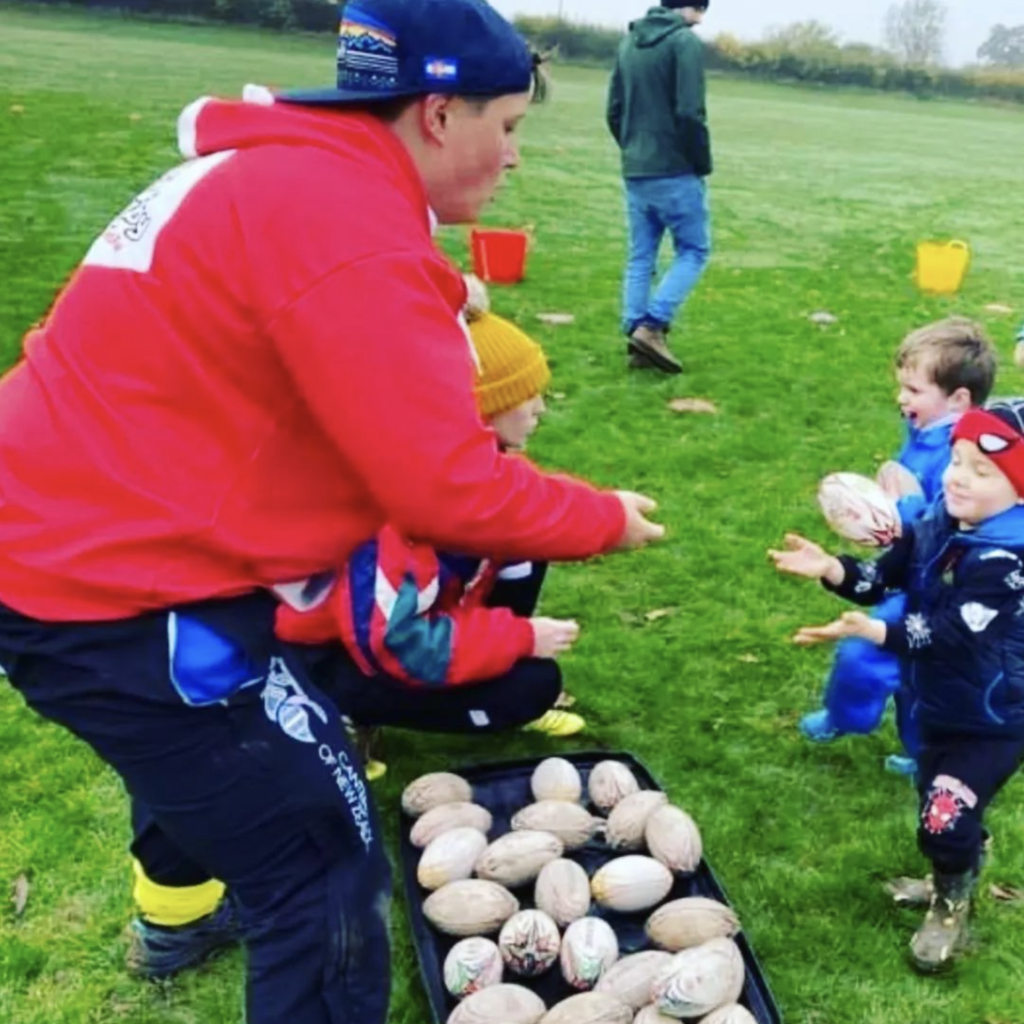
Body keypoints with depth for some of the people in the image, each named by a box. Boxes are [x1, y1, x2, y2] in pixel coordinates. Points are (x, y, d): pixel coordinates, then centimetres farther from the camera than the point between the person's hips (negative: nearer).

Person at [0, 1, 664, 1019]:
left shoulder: (279, 171, 10)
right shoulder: (342, 221, -23)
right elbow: (446, 487, -22)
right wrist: (604, 518, -7)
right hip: (116, 589, -11)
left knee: (208, 752, 36)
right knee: (325, 872, -3)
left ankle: (179, 918, 63)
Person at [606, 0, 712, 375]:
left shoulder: (629, 42, 11)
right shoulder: (685, 41, -11)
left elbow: (614, 110, 13)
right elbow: (690, 113, -18)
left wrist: (633, 151, 18)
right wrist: (703, 164, -6)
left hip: (634, 173, 7)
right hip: (675, 172, -7)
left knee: (640, 257, 11)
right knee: (694, 251, 4)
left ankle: (636, 332, 9)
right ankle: (652, 326, -8)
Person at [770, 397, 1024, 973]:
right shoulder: (936, 526, -5)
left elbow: (951, 631, -34)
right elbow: (882, 579, -4)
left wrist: (872, 631, -44)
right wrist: (831, 569, -24)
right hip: (939, 705, 7)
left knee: (944, 822, -10)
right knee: (939, 809, 23)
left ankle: (952, 906, 21)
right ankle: (962, 869, 54)